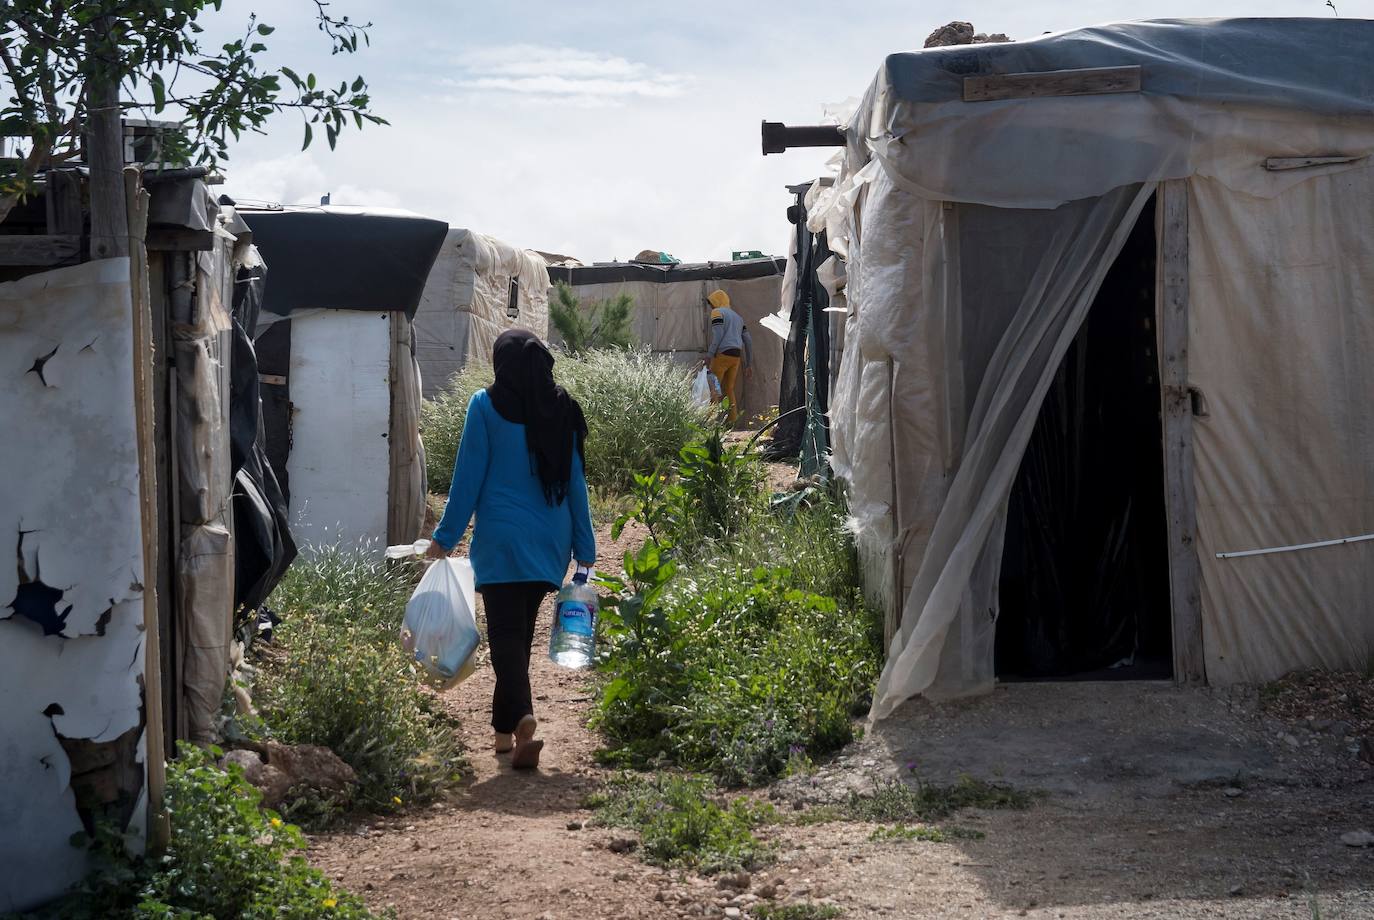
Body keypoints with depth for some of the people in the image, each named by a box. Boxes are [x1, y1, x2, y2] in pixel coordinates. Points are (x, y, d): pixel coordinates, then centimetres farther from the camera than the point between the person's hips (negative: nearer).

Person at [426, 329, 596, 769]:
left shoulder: (487, 406, -4)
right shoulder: (563, 410, 7)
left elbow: (468, 476, -5)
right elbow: (575, 481, 9)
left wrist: (446, 535, 2)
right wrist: (584, 547, 13)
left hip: (502, 539, -4)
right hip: (550, 541, 4)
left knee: (506, 631, -7)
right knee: (521, 630, 16)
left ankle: (523, 718, -28)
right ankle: (505, 728, 22)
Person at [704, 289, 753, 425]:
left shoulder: (717, 312, 3)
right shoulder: (738, 317, 26)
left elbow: (718, 334, -13)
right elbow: (748, 341, 22)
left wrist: (709, 355, -16)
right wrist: (749, 364, 24)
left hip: (722, 354, -7)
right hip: (736, 356, 7)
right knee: (729, 389, 12)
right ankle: (733, 420, 6)